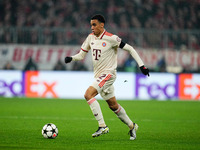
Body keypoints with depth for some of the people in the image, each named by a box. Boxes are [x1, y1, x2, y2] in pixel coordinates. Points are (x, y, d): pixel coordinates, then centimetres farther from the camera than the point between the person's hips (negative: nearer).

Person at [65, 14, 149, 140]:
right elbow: (81, 55, 12)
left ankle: (102, 126, -22)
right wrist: (71, 58, -9)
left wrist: (141, 65, -12)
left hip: (108, 74, -7)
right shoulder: (91, 37, 5)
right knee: (113, 105, 14)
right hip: (98, 75, 7)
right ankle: (131, 126, 32)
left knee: (88, 94, -24)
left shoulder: (111, 38, -14)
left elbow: (129, 49, -9)